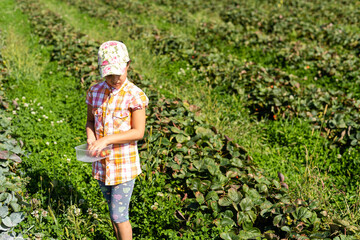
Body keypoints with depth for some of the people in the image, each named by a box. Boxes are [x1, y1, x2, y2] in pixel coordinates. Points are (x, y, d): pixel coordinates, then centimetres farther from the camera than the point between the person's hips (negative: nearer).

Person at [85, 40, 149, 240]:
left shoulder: (134, 95, -16)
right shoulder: (95, 91, -1)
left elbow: (138, 132, -17)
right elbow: (90, 120, 11)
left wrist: (107, 139, -25)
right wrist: (90, 137, -11)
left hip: (124, 163, -5)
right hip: (101, 162, 5)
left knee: (119, 215, 0)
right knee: (113, 210, 20)